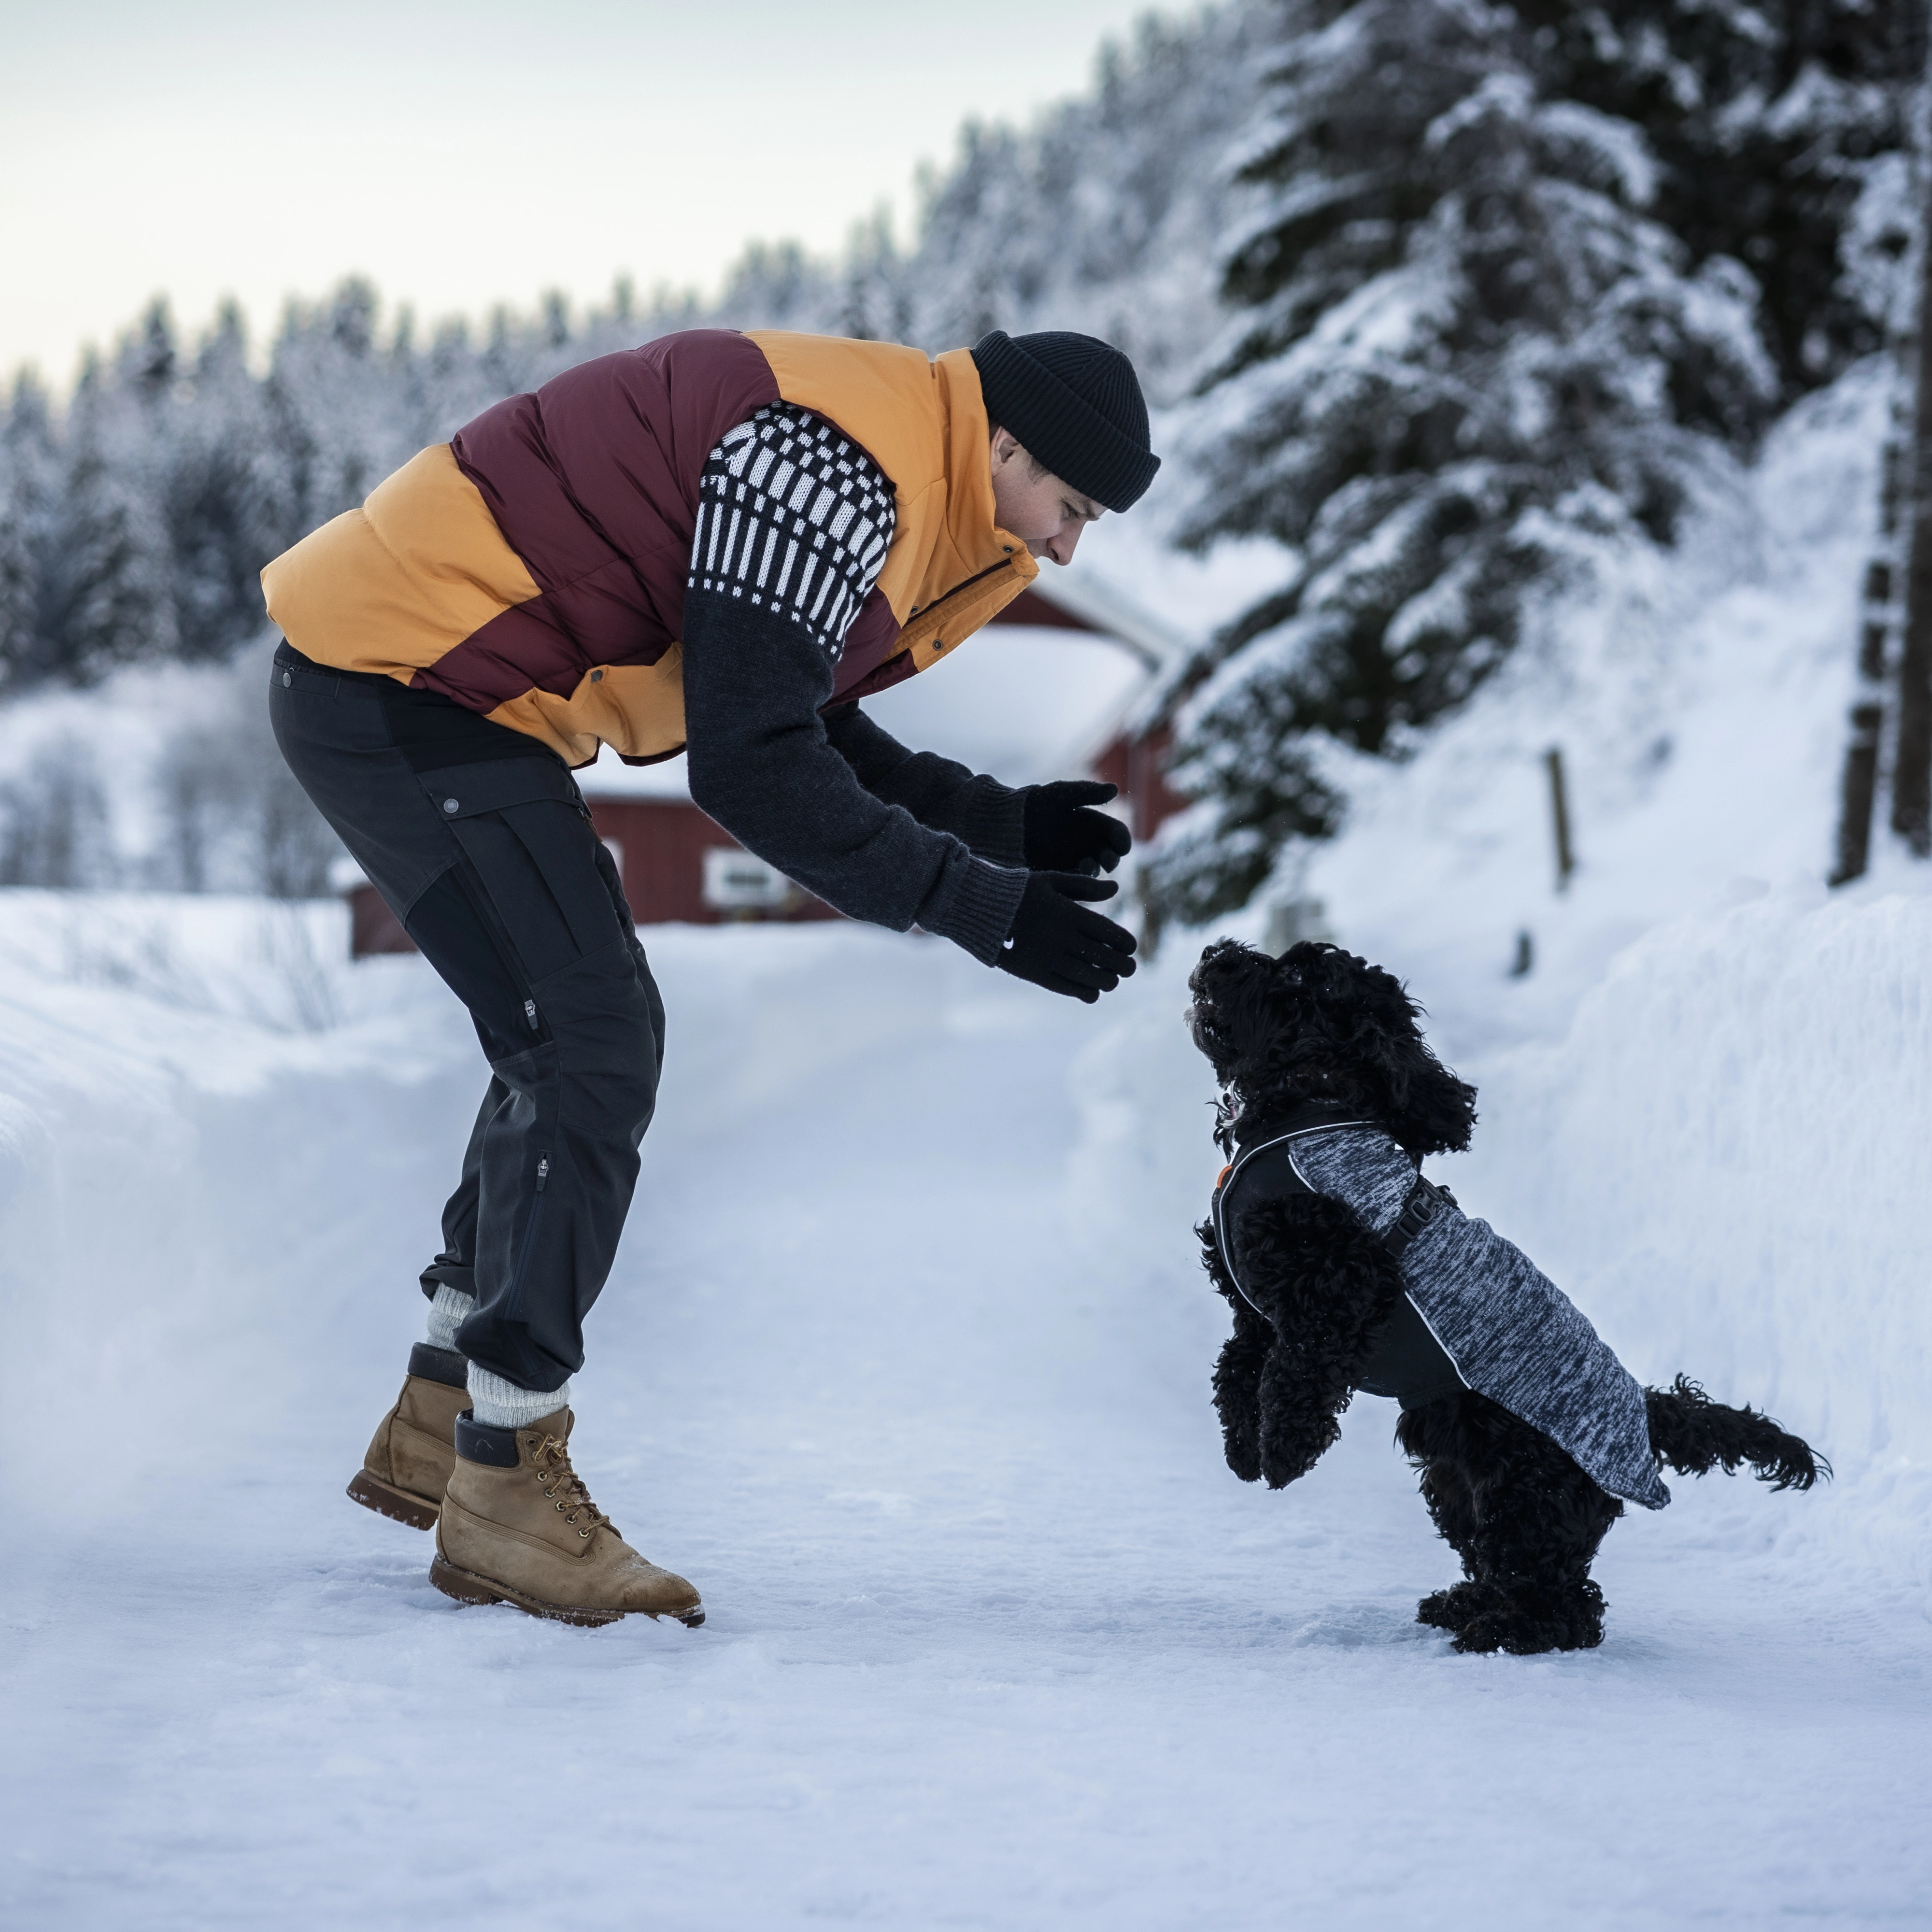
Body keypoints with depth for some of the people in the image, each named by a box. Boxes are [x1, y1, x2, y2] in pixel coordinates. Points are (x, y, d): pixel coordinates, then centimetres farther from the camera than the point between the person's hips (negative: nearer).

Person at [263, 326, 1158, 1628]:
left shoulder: (893, 478, 11)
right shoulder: (841, 458, -22)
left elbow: (805, 728, 18)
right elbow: (753, 770, -24)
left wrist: (998, 821, 8)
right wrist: (980, 905, -19)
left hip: (401, 684, 11)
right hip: (401, 680, -11)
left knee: (587, 1049, 16)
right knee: (592, 1052, -12)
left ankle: (442, 1431, 25)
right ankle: (502, 1495, -7)